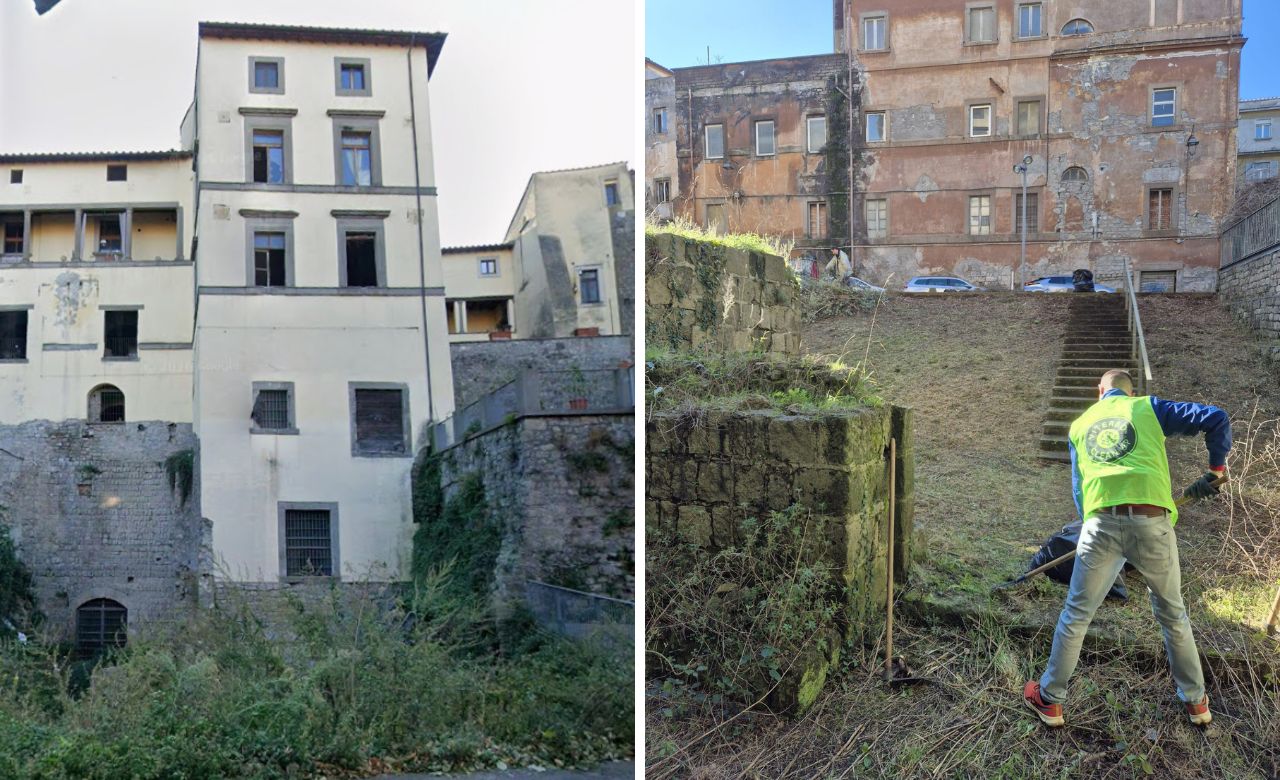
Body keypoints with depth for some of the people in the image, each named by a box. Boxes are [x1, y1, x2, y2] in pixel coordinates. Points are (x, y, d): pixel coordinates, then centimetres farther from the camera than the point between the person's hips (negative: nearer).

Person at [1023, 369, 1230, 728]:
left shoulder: (1080, 425, 23)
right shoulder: (1148, 408, 15)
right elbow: (1217, 419, 8)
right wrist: (1215, 470, 19)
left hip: (1101, 524, 1)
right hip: (1152, 524, -1)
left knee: (1075, 616, 13)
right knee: (1173, 614, 21)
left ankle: (1049, 699, 23)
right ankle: (1196, 701, 35)